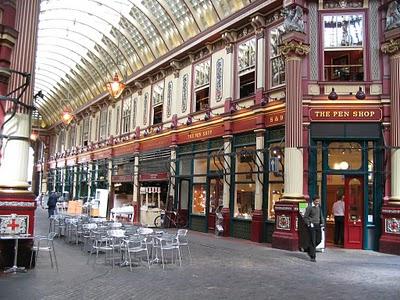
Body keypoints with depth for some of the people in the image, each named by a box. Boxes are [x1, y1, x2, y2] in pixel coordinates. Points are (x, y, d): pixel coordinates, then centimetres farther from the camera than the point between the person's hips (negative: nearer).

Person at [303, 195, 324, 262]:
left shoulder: (319, 207, 9)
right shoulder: (309, 207, -9)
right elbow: (305, 217, -6)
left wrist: (322, 222, 8)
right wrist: (309, 224, -13)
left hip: (318, 225, 6)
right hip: (312, 226, -6)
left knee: (318, 240, 7)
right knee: (313, 241, -4)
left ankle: (310, 250, 31)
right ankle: (312, 257, 3)